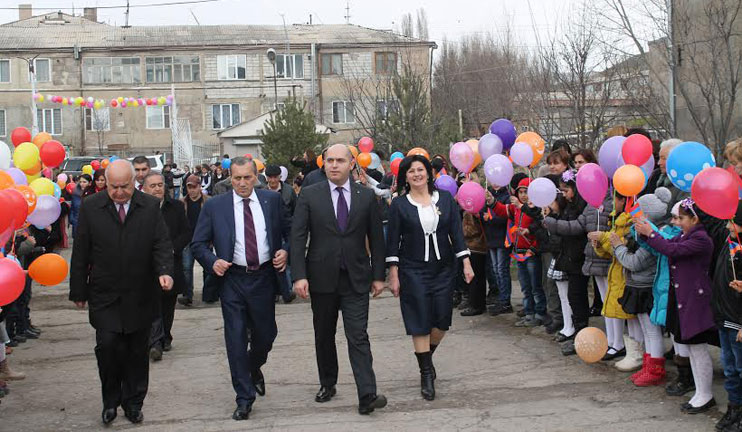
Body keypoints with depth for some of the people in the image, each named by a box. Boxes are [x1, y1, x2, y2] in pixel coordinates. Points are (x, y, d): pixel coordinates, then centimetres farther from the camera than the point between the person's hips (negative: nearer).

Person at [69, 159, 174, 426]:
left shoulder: (150, 207, -1)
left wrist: (164, 271, -22)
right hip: (104, 295, -1)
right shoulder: (91, 208, -1)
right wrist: (78, 291, 2)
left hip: (140, 296, 1)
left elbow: (162, 244, -2)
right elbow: (80, 253, 2)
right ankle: (111, 400, 11)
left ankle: (133, 403, 25)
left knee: (137, 351, 9)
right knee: (107, 344, -11)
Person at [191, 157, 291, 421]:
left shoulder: (272, 200, 4)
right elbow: (198, 244, 4)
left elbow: (289, 231, 14)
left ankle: (254, 369, 45)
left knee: (266, 335, 11)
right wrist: (212, 262, -13)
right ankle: (244, 398, 10)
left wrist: (285, 251, -5)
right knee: (236, 340, -1)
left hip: (264, 278, 2)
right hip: (232, 280, -1)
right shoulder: (214, 206, 0)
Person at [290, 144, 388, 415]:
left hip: (356, 279, -1)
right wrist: (299, 276, -13)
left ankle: (367, 396, -11)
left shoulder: (366, 196, 3)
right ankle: (327, 384, 30)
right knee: (324, 335, 13)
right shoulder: (309, 195, 0)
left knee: (358, 337, -7)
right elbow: (297, 237, -4)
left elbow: (376, 238, 7)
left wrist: (378, 275, 4)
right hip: (322, 278, 1)